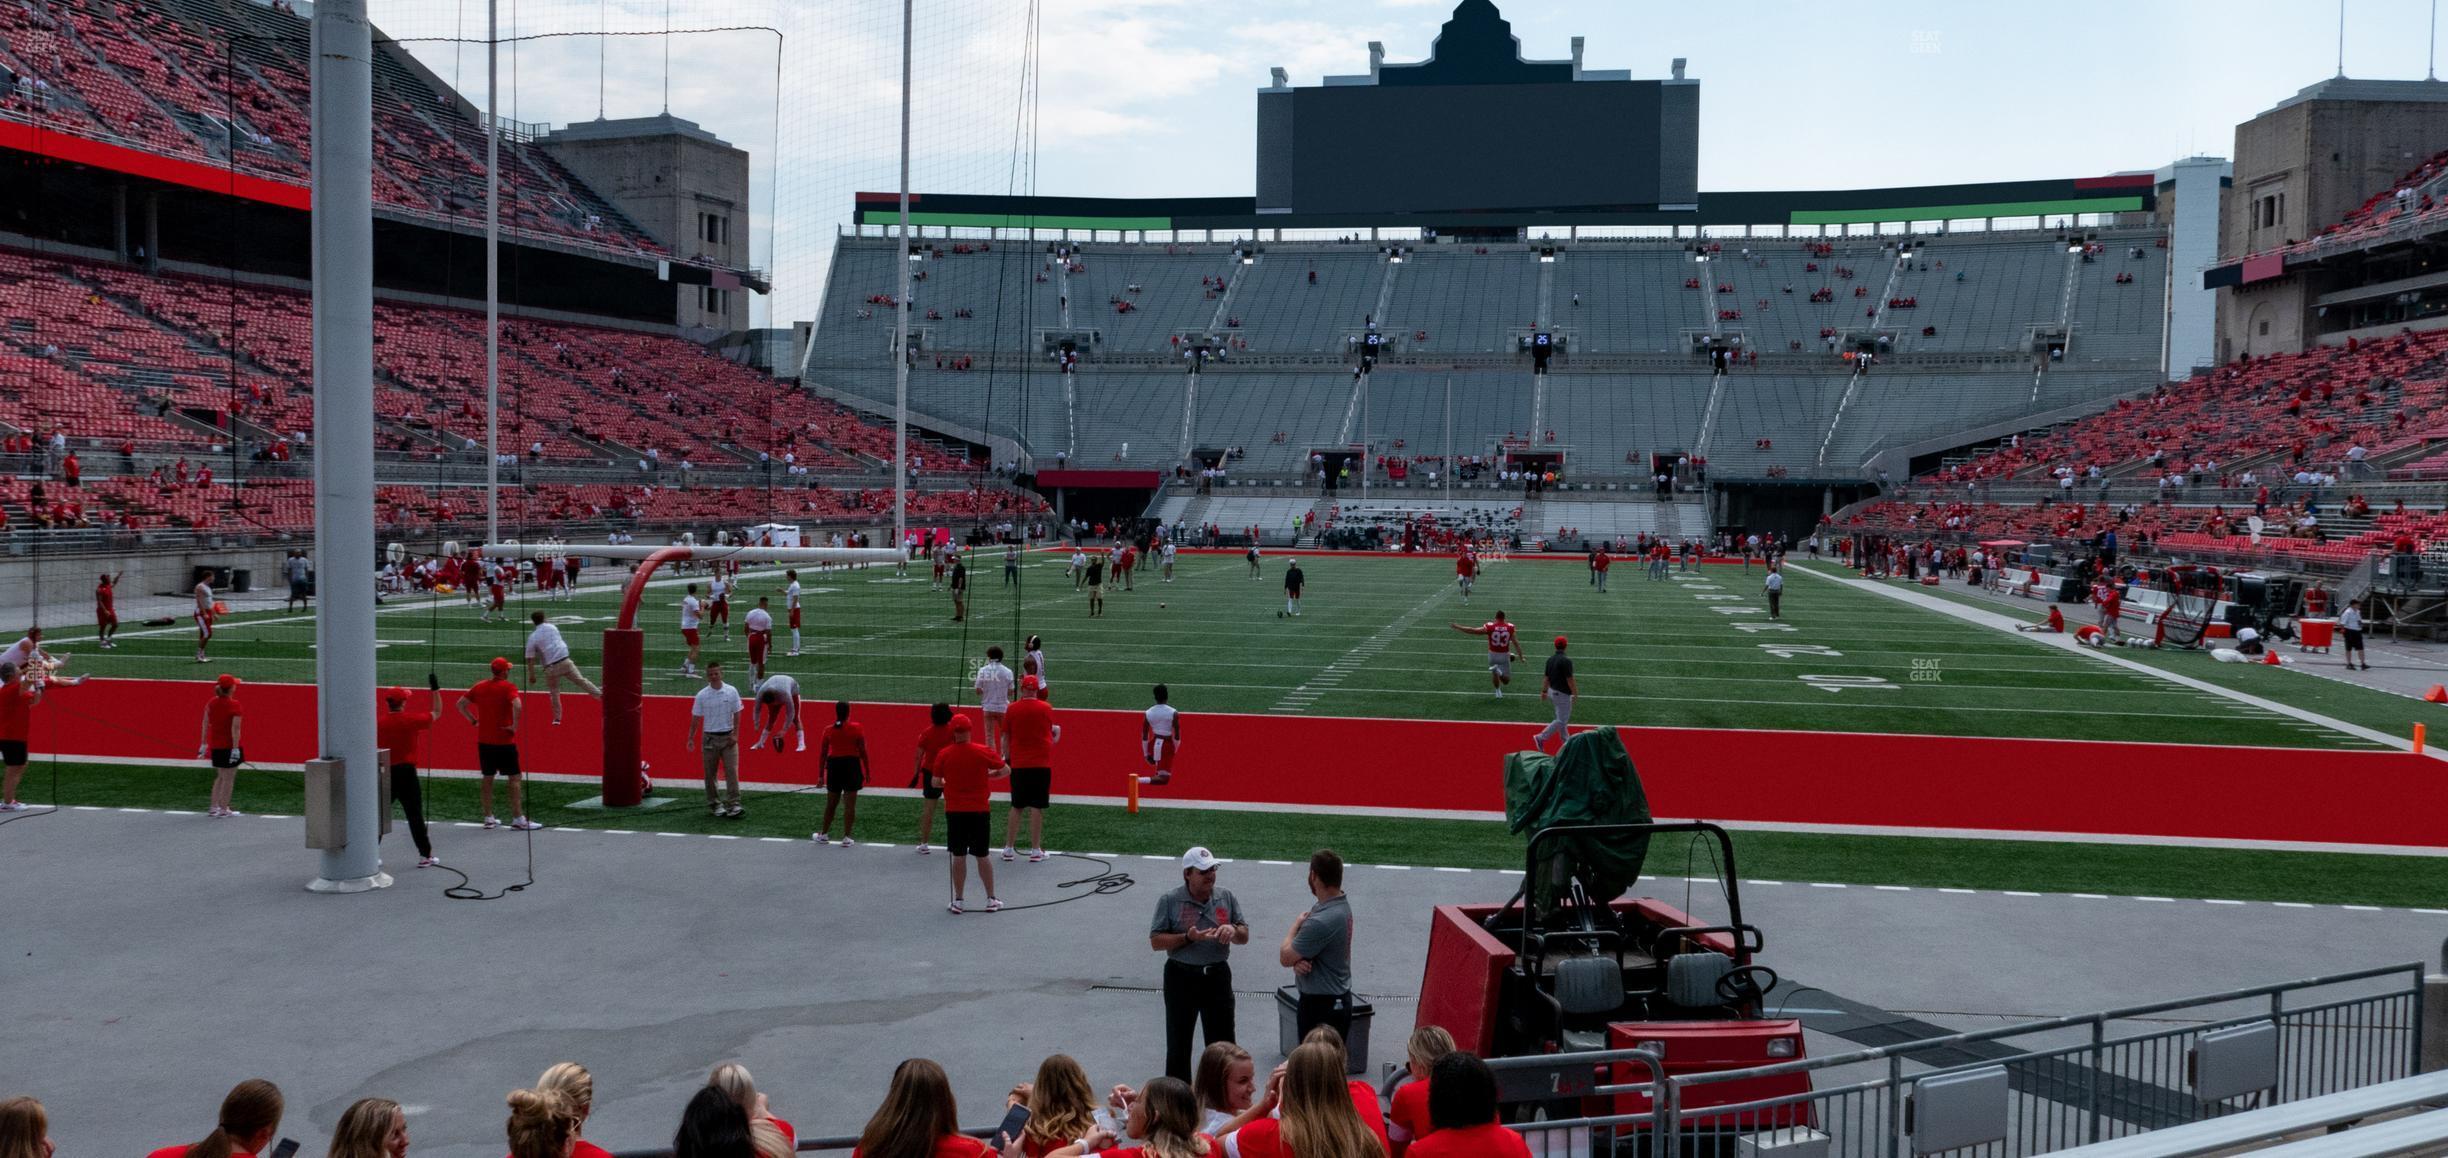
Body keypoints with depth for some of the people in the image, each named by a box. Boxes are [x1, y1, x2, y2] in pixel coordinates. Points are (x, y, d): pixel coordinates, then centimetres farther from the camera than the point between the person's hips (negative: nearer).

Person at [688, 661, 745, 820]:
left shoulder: (732, 692, -2)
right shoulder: (702, 695, -2)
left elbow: (737, 715, 2)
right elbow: (695, 718, 3)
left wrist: (735, 735, -5)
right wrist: (691, 738, 0)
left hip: (728, 737, -1)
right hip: (709, 737, 1)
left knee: (732, 771, -8)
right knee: (710, 774, 6)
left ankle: (733, 805, -10)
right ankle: (714, 804, 18)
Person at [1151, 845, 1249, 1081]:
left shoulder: (1226, 897, 3)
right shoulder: (1169, 901, -7)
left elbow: (1245, 937, 8)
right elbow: (1156, 941, -8)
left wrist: (1233, 930, -15)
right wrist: (1188, 938, -21)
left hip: (1217, 975, 3)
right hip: (1182, 977, -3)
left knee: (1223, 1043, 10)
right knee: (1178, 1044, 7)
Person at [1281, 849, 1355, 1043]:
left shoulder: (1322, 921, -28)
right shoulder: (1342, 905, 4)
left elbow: (1285, 958, -17)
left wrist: (1296, 924, -2)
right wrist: (1298, 961, -14)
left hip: (1322, 1007, -10)